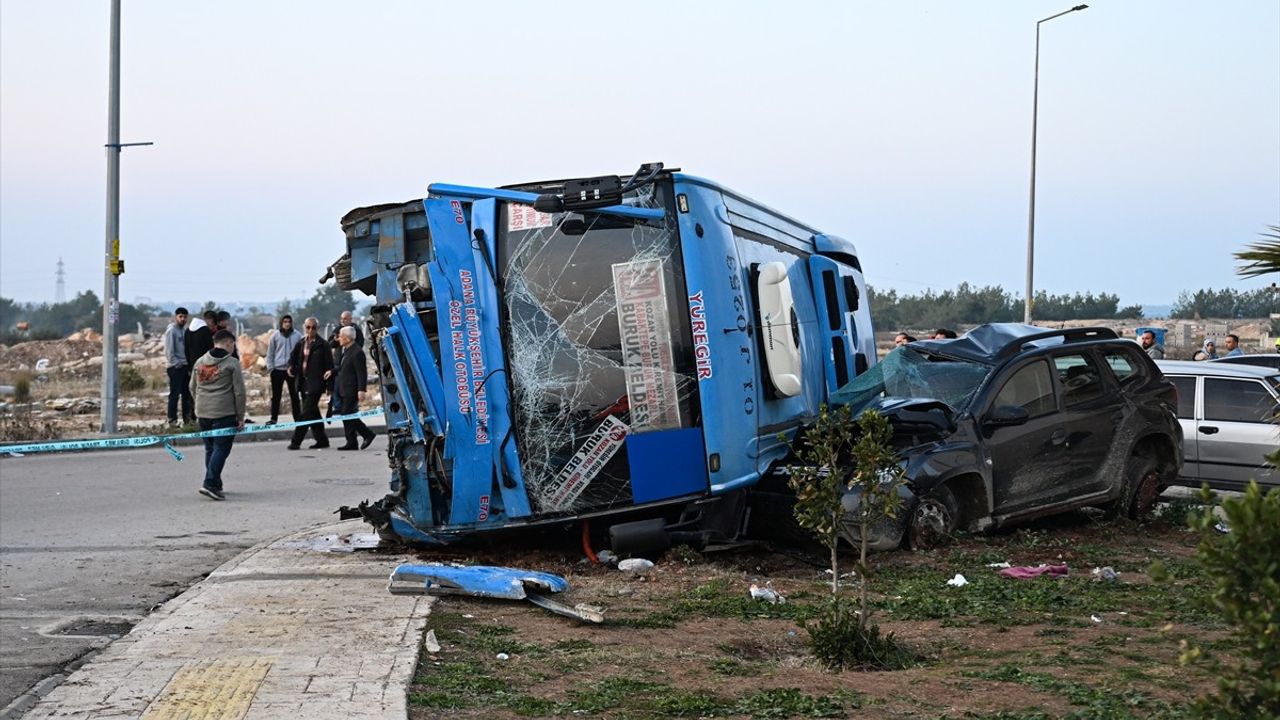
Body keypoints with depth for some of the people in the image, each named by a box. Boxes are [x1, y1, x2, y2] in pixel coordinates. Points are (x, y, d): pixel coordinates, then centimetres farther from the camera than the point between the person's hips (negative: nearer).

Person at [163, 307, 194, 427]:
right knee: (175, 394, -6)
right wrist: (176, 363, -15)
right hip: (175, 367, -8)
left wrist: (189, 364, 6)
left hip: (185, 366, 8)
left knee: (187, 393, 11)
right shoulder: (171, 330, -9)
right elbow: (169, 350, -14)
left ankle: (187, 418, 18)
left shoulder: (185, 330, 13)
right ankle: (172, 420, -2)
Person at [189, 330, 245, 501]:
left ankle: (215, 483, 23)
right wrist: (240, 416, -1)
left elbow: (193, 388, 19)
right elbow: (239, 392, -7)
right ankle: (210, 484, -15)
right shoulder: (232, 363, -7)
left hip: (202, 414, 6)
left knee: (210, 449, 16)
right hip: (224, 414, -6)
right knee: (221, 449, -4)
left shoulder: (200, 362, 11)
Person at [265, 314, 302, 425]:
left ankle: (297, 418, 12)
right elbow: (270, 353, 4)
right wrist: (270, 367, -2)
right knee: (276, 395, 4)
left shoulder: (297, 336, 0)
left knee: (294, 395, 7)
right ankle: (274, 418, 10)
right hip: (277, 369, 0)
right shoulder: (275, 336, 1)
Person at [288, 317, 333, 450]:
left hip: (316, 383, -7)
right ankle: (322, 440, 23)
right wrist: (291, 368, -4)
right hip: (304, 382, 7)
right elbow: (294, 358, 16)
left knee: (306, 412, -9)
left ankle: (296, 441, -9)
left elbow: (329, 364, -5)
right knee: (313, 412, 13)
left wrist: (329, 372, -23)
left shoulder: (323, 345, -5)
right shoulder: (301, 344, 11)